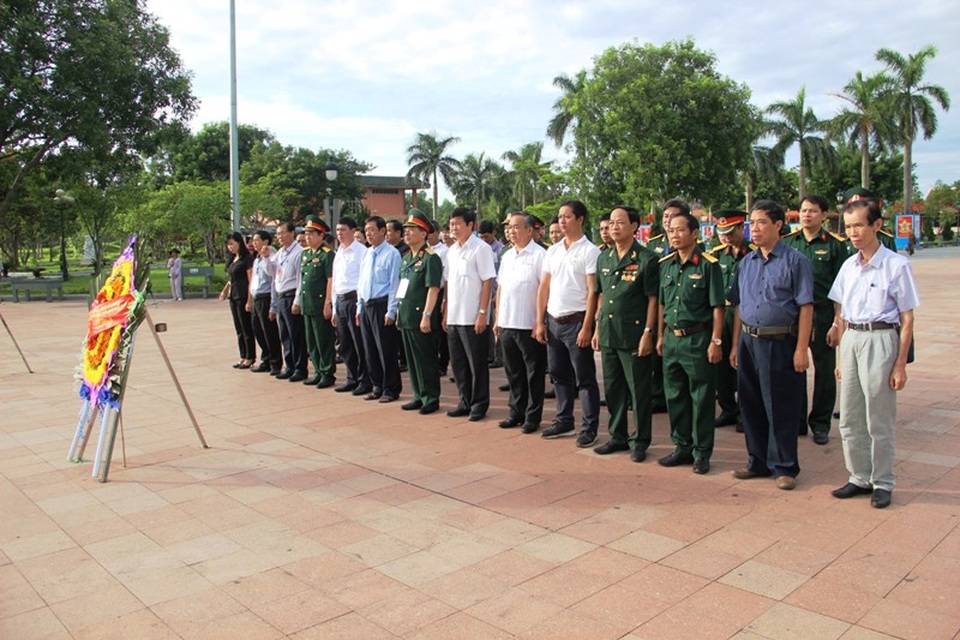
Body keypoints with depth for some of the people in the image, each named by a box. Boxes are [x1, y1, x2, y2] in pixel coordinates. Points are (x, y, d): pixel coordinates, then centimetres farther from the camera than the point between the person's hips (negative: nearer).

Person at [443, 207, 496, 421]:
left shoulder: (481, 248, -8)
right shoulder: (451, 251, 12)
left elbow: (487, 282, -12)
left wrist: (482, 313, -16)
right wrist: (446, 312, 11)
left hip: (473, 318, -7)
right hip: (454, 317, 7)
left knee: (477, 364, 2)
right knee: (458, 363, 12)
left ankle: (479, 404, 14)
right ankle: (465, 402, 24)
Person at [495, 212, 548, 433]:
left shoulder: (539, 255, -8)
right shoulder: (507, 256, 14)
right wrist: (498, 318, 13)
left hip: (529, 326, -7)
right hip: (507, 324, 7)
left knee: (533, 373, 4)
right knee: (513, 372, 15)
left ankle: (532, 416, 14)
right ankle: (516, 412, 26)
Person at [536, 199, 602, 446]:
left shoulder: (589, 251, -7)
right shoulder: (552, 251, 11)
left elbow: (593, 291, -11)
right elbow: (544, 287, 12)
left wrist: (586, 327, -16)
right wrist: (540, 322, 7)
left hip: (576, 322, -6)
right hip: (553, 322, 6)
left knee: (584, 378, 2)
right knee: (559, 375, 15)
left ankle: (589, 427, 11)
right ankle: (564, 421, 27)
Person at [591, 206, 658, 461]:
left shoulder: (646, 258, -8)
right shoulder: (604, 257, 11)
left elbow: (653, 299, -9)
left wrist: (648, 333, -14)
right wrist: (597, 328, 12)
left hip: (634, 336, -6)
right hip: (608, 334, 6)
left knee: (639, 391, 3)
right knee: (612, 389, 14)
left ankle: (640, 441, 15)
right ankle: (617, 437, 28)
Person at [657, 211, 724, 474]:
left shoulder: (708, 264, -8)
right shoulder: (665, 264, 9)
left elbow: (717, 307, -9)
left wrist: (716, 341, -12)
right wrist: (660, 336, 13)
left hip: (698, 339, -6)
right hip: (672, 338, 6)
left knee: (701, 398, 3)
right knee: (675, 396, 12)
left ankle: (701, 452, 15)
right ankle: (683, 447, 25)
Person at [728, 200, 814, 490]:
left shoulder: (795, 260, -5)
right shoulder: (746, 262, 12)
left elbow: (806, 307, -9)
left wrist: (801, 349, -14)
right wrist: (735, 344, 11)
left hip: (780, 343, -6)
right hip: (749, 342, 6)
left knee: (780, 409, 2)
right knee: (751, 406, 12)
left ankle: (784, 467, 17)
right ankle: (758, 462, 27)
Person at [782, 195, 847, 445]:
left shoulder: (835, 245, -2)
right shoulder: (786, 243, 7)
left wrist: (837, 324, -9)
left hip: (823, 315, -2)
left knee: (825, 371, 6)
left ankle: (820, 424, 19)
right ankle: (796, 421, 20)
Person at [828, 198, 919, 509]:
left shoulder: (897, 265, -7)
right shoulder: (848, 266, 9)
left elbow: (907, 319, -5)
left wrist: (900, 364, -8)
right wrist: (842, 358, 13)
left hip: (880, 339, -5)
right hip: (850, 339, 6)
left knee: (879, 421, 4)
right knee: (849, 419, 11)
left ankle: (882, 483, 20)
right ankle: (860, 478, 26)